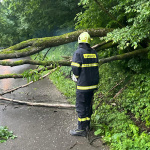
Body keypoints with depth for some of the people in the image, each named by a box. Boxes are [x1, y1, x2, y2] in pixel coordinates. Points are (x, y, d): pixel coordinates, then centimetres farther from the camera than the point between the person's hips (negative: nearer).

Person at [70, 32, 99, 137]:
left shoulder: (78, 52, -14)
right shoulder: (94, 52, 6)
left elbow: (75, 68, -15)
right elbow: (95, 67, 11)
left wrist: (77, 77, 4)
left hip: (83, 85, -7)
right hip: (93, 84, 7)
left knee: (81, 106, 1)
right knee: (88, 104, 18)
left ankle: (82, 129, 7)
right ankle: (87, 125, 29)